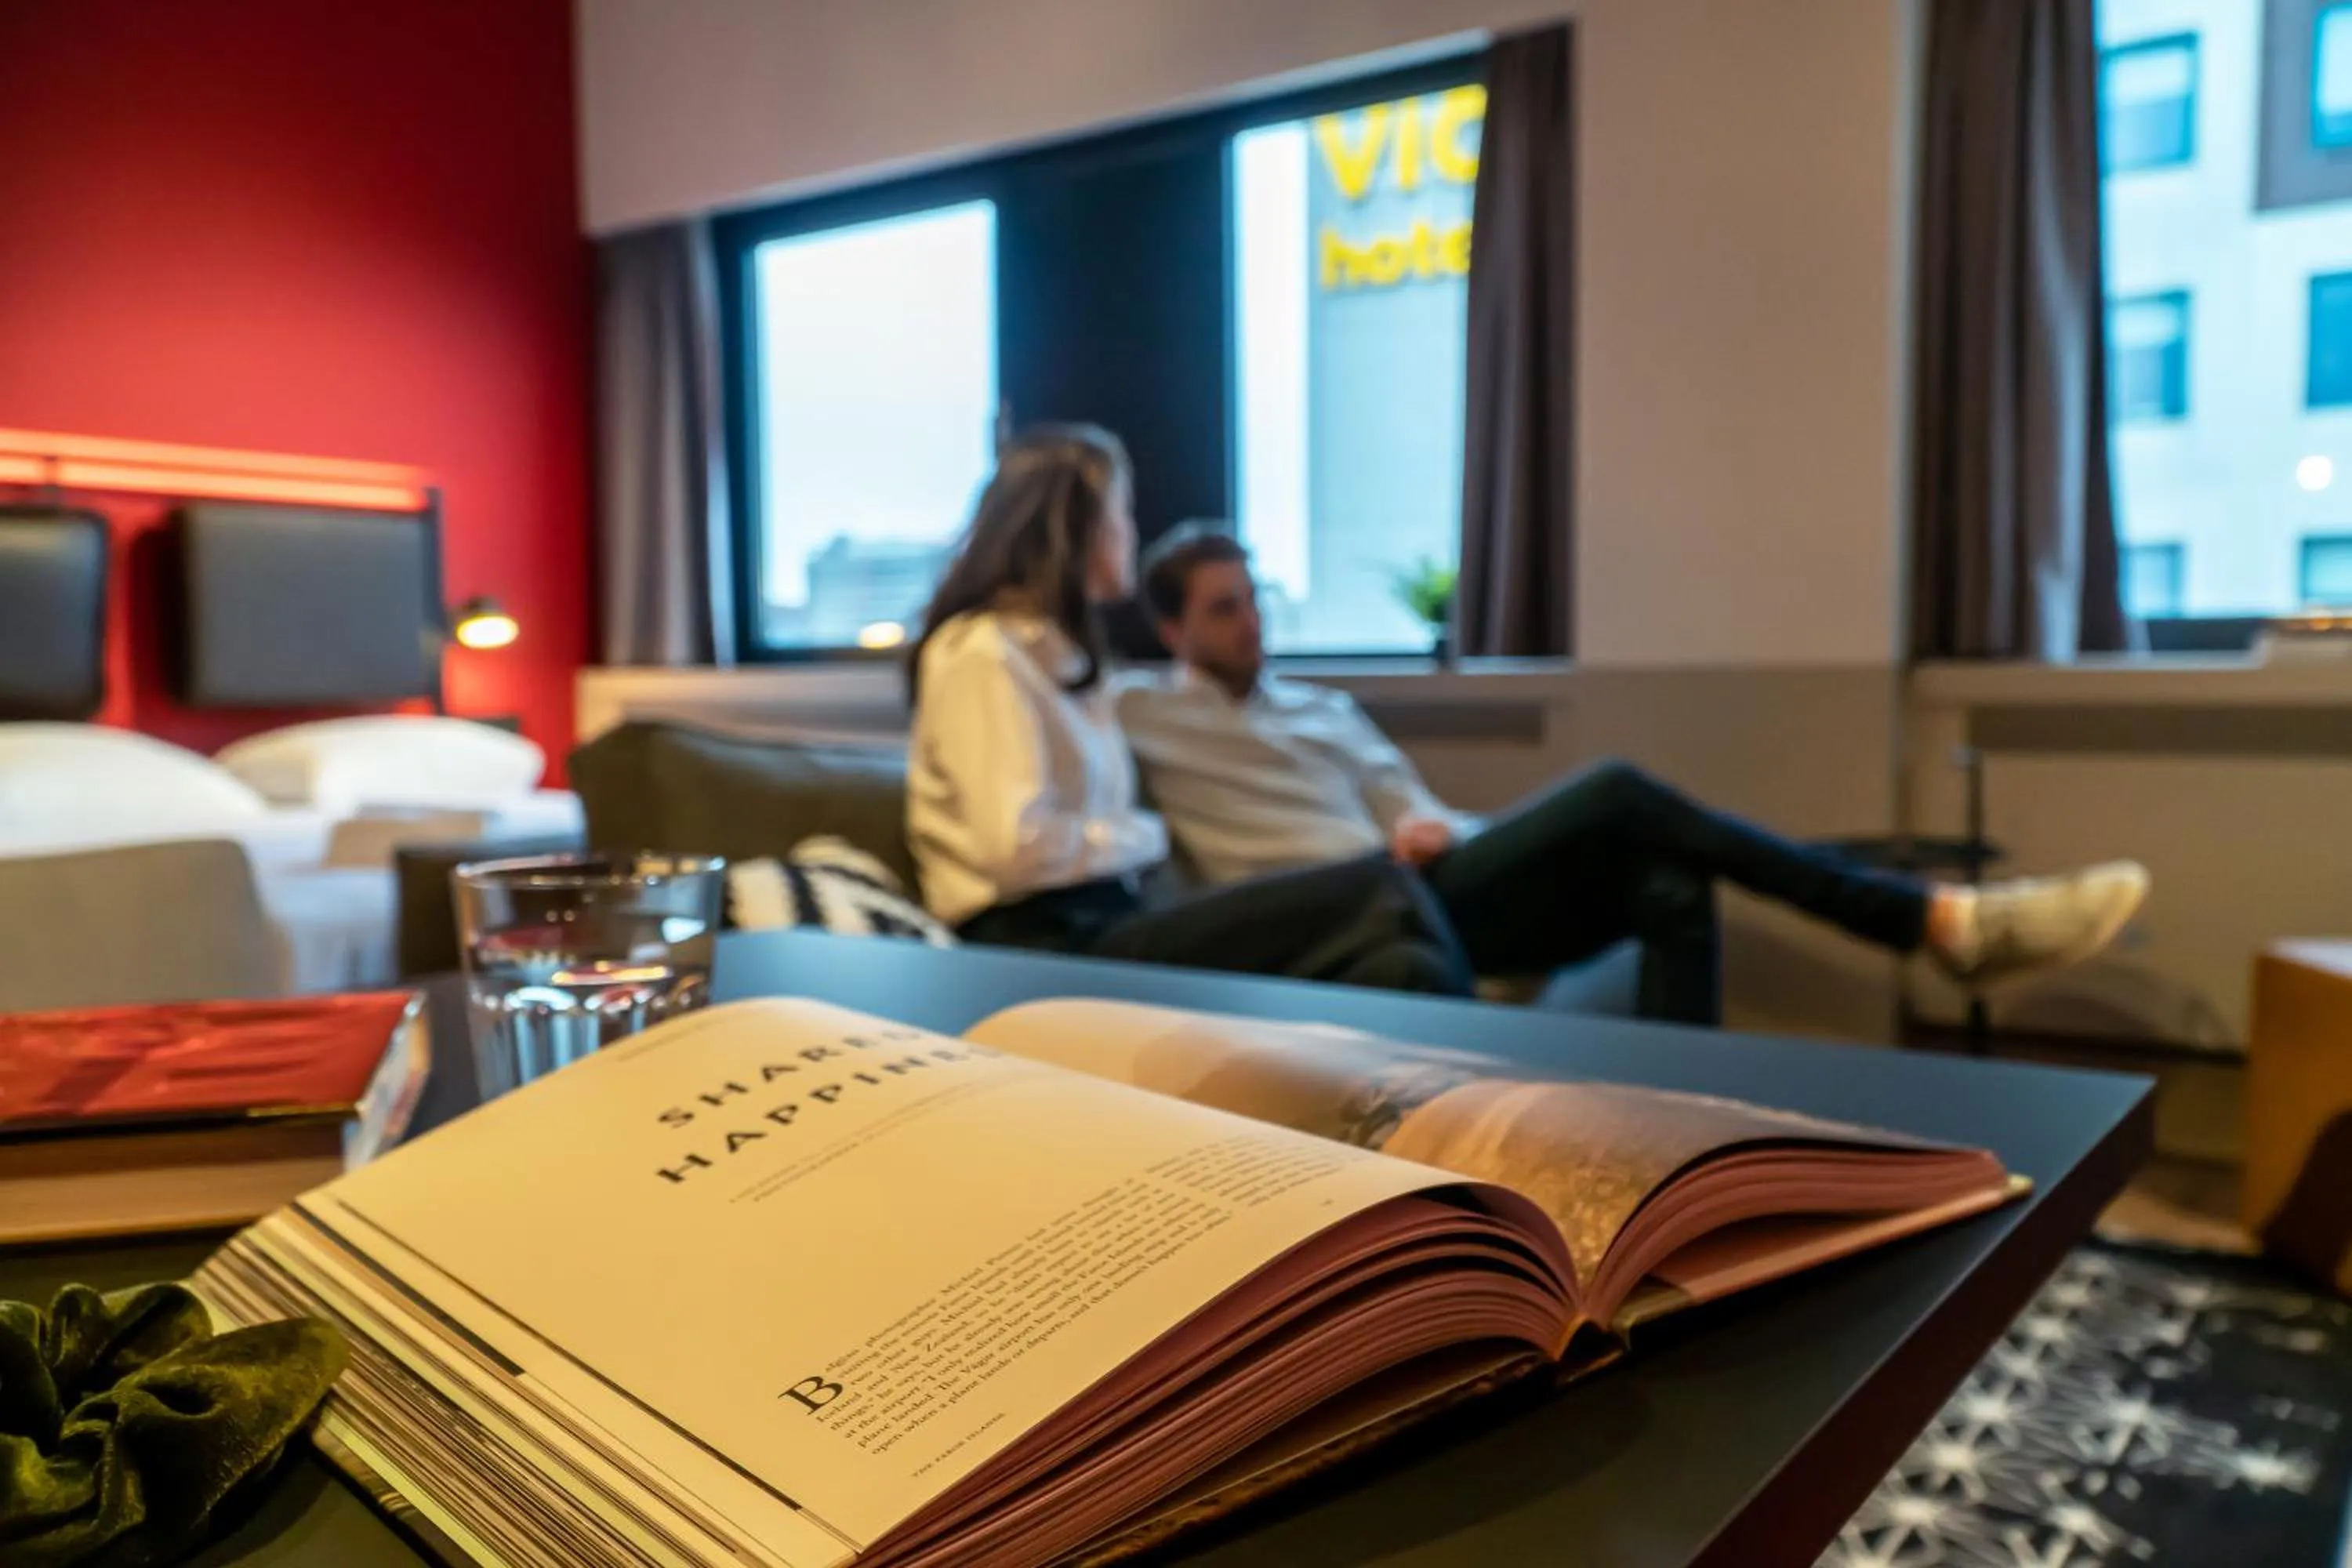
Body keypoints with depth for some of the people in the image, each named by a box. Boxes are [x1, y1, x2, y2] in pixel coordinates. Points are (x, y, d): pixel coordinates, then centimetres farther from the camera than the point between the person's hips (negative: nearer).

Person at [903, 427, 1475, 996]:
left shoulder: (1063, 649, 24)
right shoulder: (982, 655, -4)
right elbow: (1019, 846, -16)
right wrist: (1143, 839, -1)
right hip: (1052, 944, -8)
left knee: (1402, 967, -19)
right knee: (1380, 893, -20)